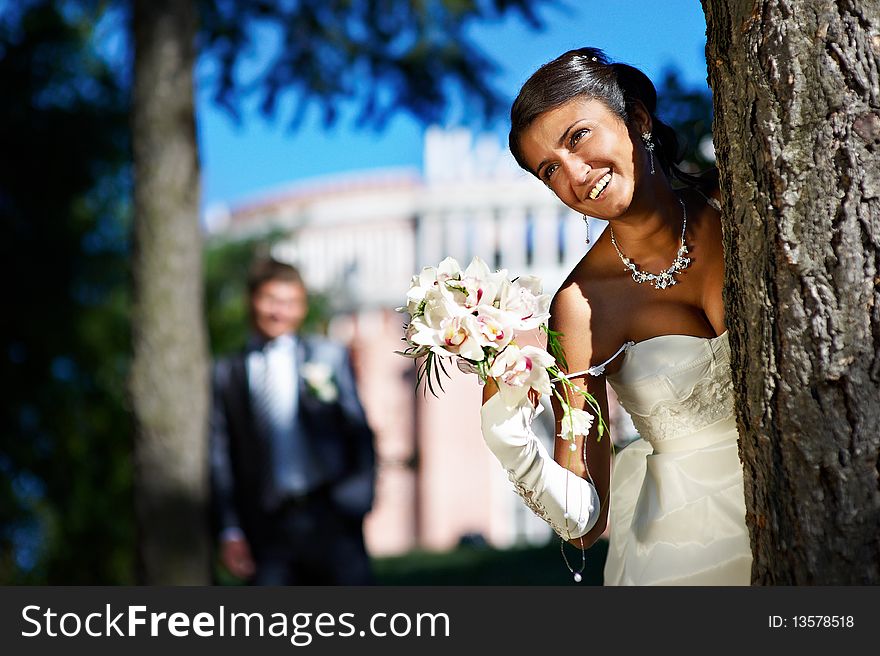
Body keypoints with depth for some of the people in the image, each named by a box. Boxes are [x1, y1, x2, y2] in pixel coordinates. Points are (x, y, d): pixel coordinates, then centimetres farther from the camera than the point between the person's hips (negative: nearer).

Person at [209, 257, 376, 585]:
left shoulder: (329, 356, 9)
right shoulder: (225, 373, 9)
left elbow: (359, 432, 10)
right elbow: (220, 456, 7)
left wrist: (357, 496, -3)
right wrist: (230, 531, 2)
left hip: (331, 519, 0)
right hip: (267, 529, 0)